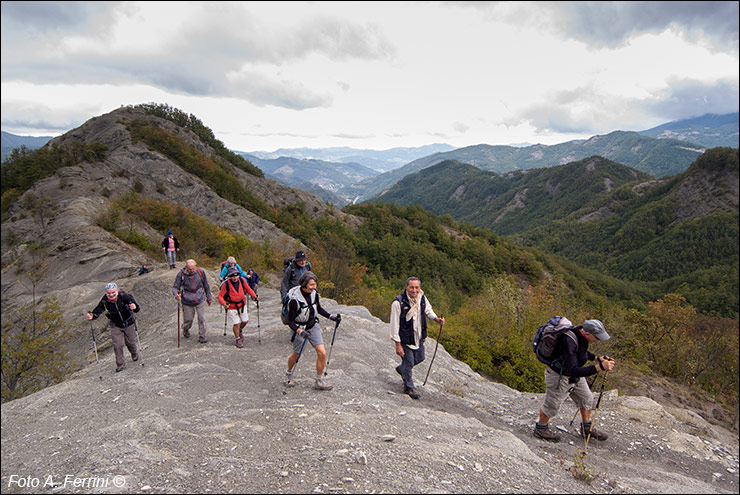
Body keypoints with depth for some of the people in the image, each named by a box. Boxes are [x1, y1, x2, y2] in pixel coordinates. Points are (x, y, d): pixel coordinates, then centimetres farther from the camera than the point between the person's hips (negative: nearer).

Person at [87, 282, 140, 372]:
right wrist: (91, 316, -38)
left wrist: (134, 307, -49)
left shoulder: (124, 297, -27)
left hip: (129, 323, -1)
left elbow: (137, 309, -26)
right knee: (117, 345, -6)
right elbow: (97, 311, -17)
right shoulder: (104, 301, -20)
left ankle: (135, 354, 47)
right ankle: (120, 364, 13)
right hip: (116, 325, 1)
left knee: (130, 342, 14)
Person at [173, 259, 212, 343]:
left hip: (200, 299, 1)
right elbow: (175, 287, -6)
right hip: (187, 301, -1)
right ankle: (185, 330, 42)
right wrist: (176, 294, -29)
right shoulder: (181, 274, -14)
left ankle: (202, 336, 13)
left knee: (202, 319, -2)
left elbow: (206, 285, 6)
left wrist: (209, 297, 13)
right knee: (188, 319, 9)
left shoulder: (200, 272, -9)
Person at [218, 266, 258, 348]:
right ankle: (238, 340, 20)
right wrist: (224, 303, -32)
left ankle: (240, 331, 47)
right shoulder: (226, 284, -22)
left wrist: (254, 296, -10)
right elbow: (220, 296, -14)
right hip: (231, 307, -4)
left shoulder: (242, 280, -11)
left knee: (245, 321, 15)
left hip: (242, 305, 4)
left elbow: (248, 289, 4)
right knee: (236, 324, -3)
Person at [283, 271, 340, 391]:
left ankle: (319, 382, 11)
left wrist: (331, 317, 2)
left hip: (313, 326, 5)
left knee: (322, 353, -5)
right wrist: (300, 332, -34)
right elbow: (290, 321, -21)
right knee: (296, 355, 14)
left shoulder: (314, 294, -9)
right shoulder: (295, 299, -27)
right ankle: (289, 373, 46)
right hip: (299, 328, -5)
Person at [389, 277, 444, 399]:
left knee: (419, 358, 21)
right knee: (409, 363, 3)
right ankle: (409, 387, 28)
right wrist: (398, 345, -22)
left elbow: (428, 310, 14)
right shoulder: (398, 302, -27)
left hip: (418, 337, 6)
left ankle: (401, 369, 50)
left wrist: (437, 319, -6)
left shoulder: (422, 298, -8)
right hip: (405, 339, -6)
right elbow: (394, 325, -23)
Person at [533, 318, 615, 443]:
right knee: (552, 404, 9)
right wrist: (599, 367, -43)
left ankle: (587, 428, 41)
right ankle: (540, 429, 33)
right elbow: (573, 371, -41)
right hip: (559, 376, -9)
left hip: (575, 375, 9)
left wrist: (597, 358, -3)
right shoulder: (569, 341, -39)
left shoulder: (581, 335, -11)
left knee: (586, 398, 19)